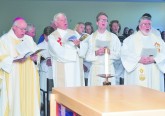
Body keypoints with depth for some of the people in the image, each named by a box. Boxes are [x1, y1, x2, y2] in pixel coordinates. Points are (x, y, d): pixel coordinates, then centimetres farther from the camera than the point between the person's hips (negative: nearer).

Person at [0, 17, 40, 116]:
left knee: (30, 99, 1)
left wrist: (36, 57, -8)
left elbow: (37, 53, 15)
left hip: (29, 76, 5)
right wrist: (15, 59, -23)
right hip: (13, 78, -5)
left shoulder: (29, 39, 17)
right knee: (15, 101, -7)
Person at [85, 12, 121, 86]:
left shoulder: (113, 37, 11)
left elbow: (118, 55, 6)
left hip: (109, 69, 0)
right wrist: (96, 53, -13)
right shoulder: (91, 37, 8)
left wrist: (109, 52, -11)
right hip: (95, 69, 0)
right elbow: (87, 57, 3)